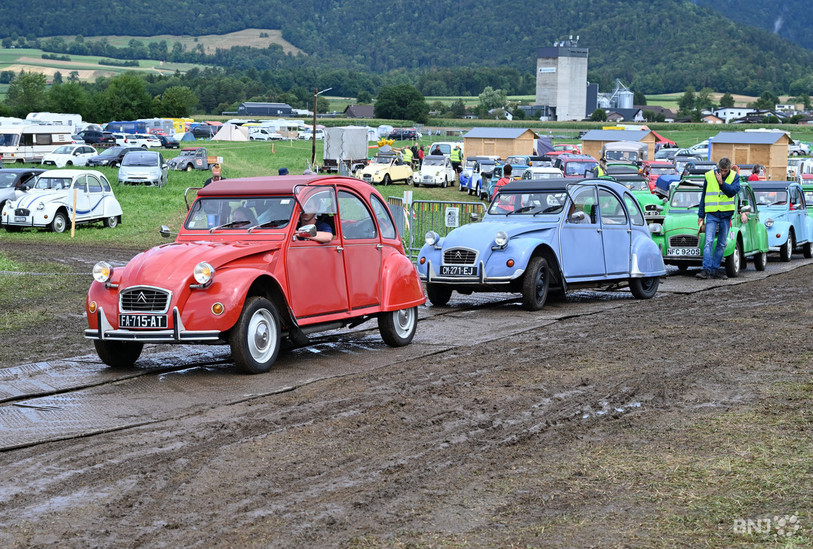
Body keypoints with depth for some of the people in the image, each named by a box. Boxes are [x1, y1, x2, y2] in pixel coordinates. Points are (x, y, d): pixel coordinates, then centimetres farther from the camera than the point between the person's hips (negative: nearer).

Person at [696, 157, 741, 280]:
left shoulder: (734, 176, 2)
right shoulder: (709, 176, 2)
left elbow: (733, 191, -15)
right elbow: (703, 197, 8)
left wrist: (721, 183, -27)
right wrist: (701, 215, 8)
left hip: (726, 214, 2)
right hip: (712, 214, -1)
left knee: (722, 244, 5)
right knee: (709, 242, -14)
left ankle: (715, 269, 13)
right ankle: (707, 270, -18)